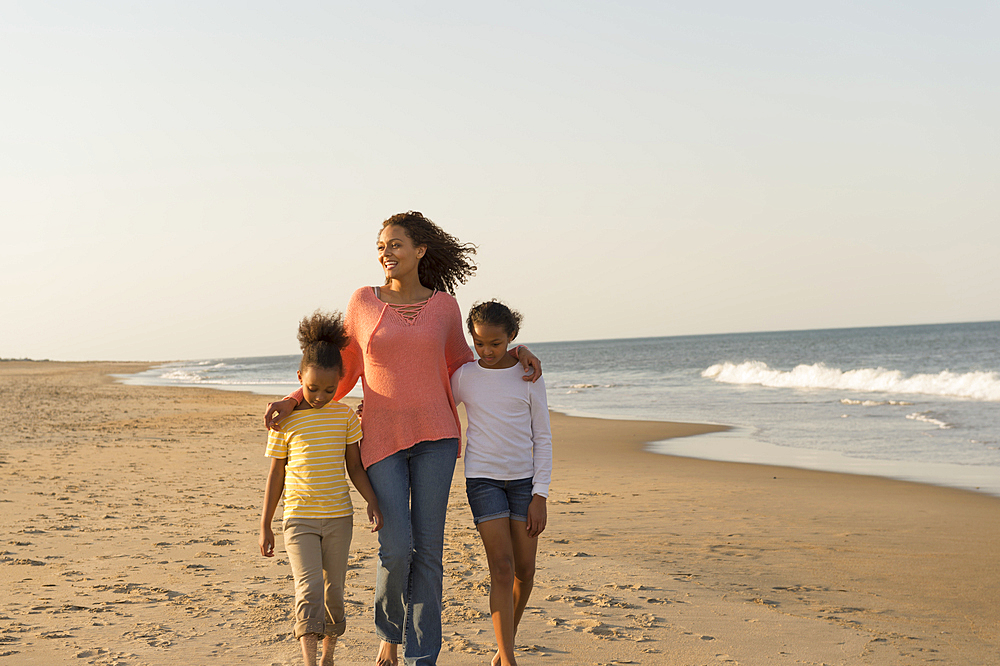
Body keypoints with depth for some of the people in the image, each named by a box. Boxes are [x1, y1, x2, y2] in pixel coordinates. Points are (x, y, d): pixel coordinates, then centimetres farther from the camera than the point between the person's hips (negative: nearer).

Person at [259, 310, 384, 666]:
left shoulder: (345, 416, 1)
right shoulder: (285, 420, -4)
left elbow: (355, 465, 7)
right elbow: (276, 475, 2)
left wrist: (372, 502, -7)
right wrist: (265, 525, 3)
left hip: (338, 517, 2)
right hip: (299, 517, -2)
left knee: (333, 591, 10)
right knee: (309, 588, -14)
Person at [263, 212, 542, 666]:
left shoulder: (443, 305, 4)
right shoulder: (363, 302, 2)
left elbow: (461, 365, 18)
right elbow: (342, 375, 8)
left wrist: (514, 353, 3)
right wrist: (292, 402, -4)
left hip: (434, 435, 1)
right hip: (383, 437, -1)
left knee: (428, 548, -2)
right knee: (396, 547, -10)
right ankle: (390, 629, 20)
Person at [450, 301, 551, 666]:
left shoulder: (528, 376, -2)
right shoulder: (464, 377, -1)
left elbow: (542, 438, 1)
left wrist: (539, 496, -4)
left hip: (524, 478, 1)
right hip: (483, 478, -1)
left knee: (524, 570, 4)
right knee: (502, 567, -12)